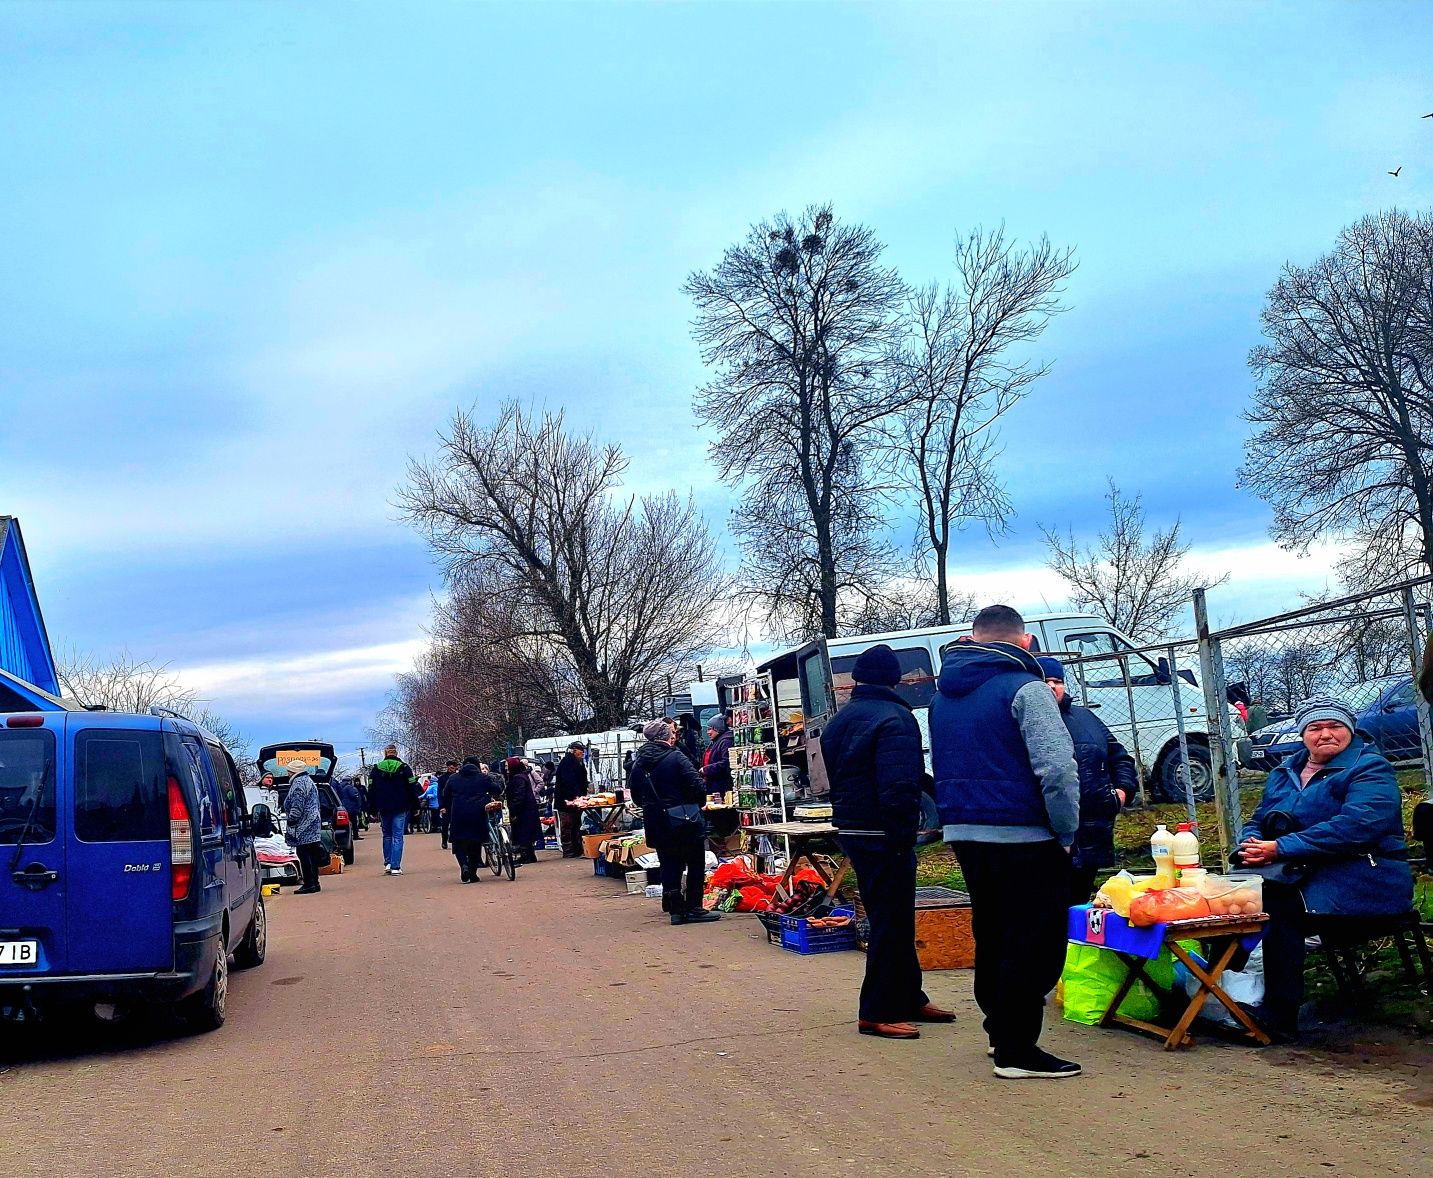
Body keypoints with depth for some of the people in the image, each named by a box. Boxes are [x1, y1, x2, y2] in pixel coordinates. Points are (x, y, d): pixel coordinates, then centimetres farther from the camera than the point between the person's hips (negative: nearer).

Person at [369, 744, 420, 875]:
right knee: (397, 836, -2)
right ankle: (395, 867, -8)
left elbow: (371, 790, 5)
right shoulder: (404, 768, -1)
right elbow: (412, 788, -1)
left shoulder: (376, 769, 4)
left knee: (387, 835, 16)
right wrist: (415, 806, 5)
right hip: (400, 808, -2)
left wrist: (372, 810, 9)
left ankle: (387, 864, 10)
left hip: (383, 808, 2)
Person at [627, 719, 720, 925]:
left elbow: (634, 792, 10)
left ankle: (676, 910, 13)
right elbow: (697, 785, -17)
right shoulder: (675, 757, -14)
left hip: (656, 822, 6)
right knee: (695, 865, 6)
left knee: (669, 866, 13)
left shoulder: (638, 762, 4)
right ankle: (693, 908, 7)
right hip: (684, 821, -6)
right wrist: (698, 803, 2)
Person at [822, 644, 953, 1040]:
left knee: (891, 918, 18)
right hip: (883, 836, -9)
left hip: (851, 830, 9)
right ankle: (878, 1013, -1)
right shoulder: (894, 718, -15)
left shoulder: (839, 722, 14)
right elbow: (900, 786, -23)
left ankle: (910, 1000, 26)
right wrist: (905, 835, -19)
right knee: (892, 923, -3)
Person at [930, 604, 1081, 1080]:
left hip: (964, 834, 8)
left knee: (991, 934, 20)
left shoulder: (944, 694, 12)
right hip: (1022, 837, -7)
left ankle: (1000, 1030, 32)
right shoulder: (1025, 688, -13)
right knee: (1034, 942, 1)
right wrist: (1067, 832, -10)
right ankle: (1017, 1050, 2)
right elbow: (1058, 768, -20)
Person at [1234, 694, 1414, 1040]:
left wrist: (1280, 849, -23)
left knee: (1279, 903, -31)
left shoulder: (1371, 769, -4)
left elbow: (1354, 827, -21)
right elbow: (1257, 822, 20)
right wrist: (1251, 846, -8)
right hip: (1301, 875, 7)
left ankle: (1281, 1019, -24)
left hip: (1363, 878, -7)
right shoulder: (1286, 772, 19)